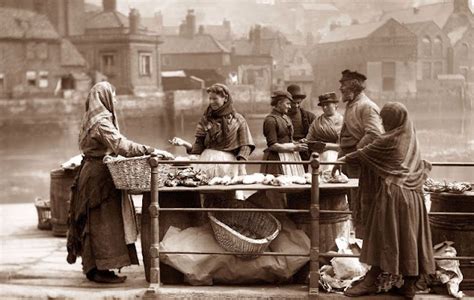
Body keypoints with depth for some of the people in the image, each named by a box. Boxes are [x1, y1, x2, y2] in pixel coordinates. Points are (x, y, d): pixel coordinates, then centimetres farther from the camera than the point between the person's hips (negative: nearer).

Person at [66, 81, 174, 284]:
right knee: (103, 220, -6)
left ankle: (93, 267, 20)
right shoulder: (101, 121, -18)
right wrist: (151, 151, -29)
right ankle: (100, 270, -3)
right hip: (98, 174, -10)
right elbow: (120, 144, -29)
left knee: (96, 221, 13)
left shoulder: (94, 119, 14)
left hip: (94, 172, 10)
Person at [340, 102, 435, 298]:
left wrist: (345, 158, 19)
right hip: (413, 196, 6)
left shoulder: (388, 141, -11)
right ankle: (410, 285, 10)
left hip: (392, 194, -6)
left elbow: (363, 154, 0)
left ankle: (371, 281, 4)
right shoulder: (411, 140, 8)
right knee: (410, 238, 7)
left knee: (383, 238, -2)